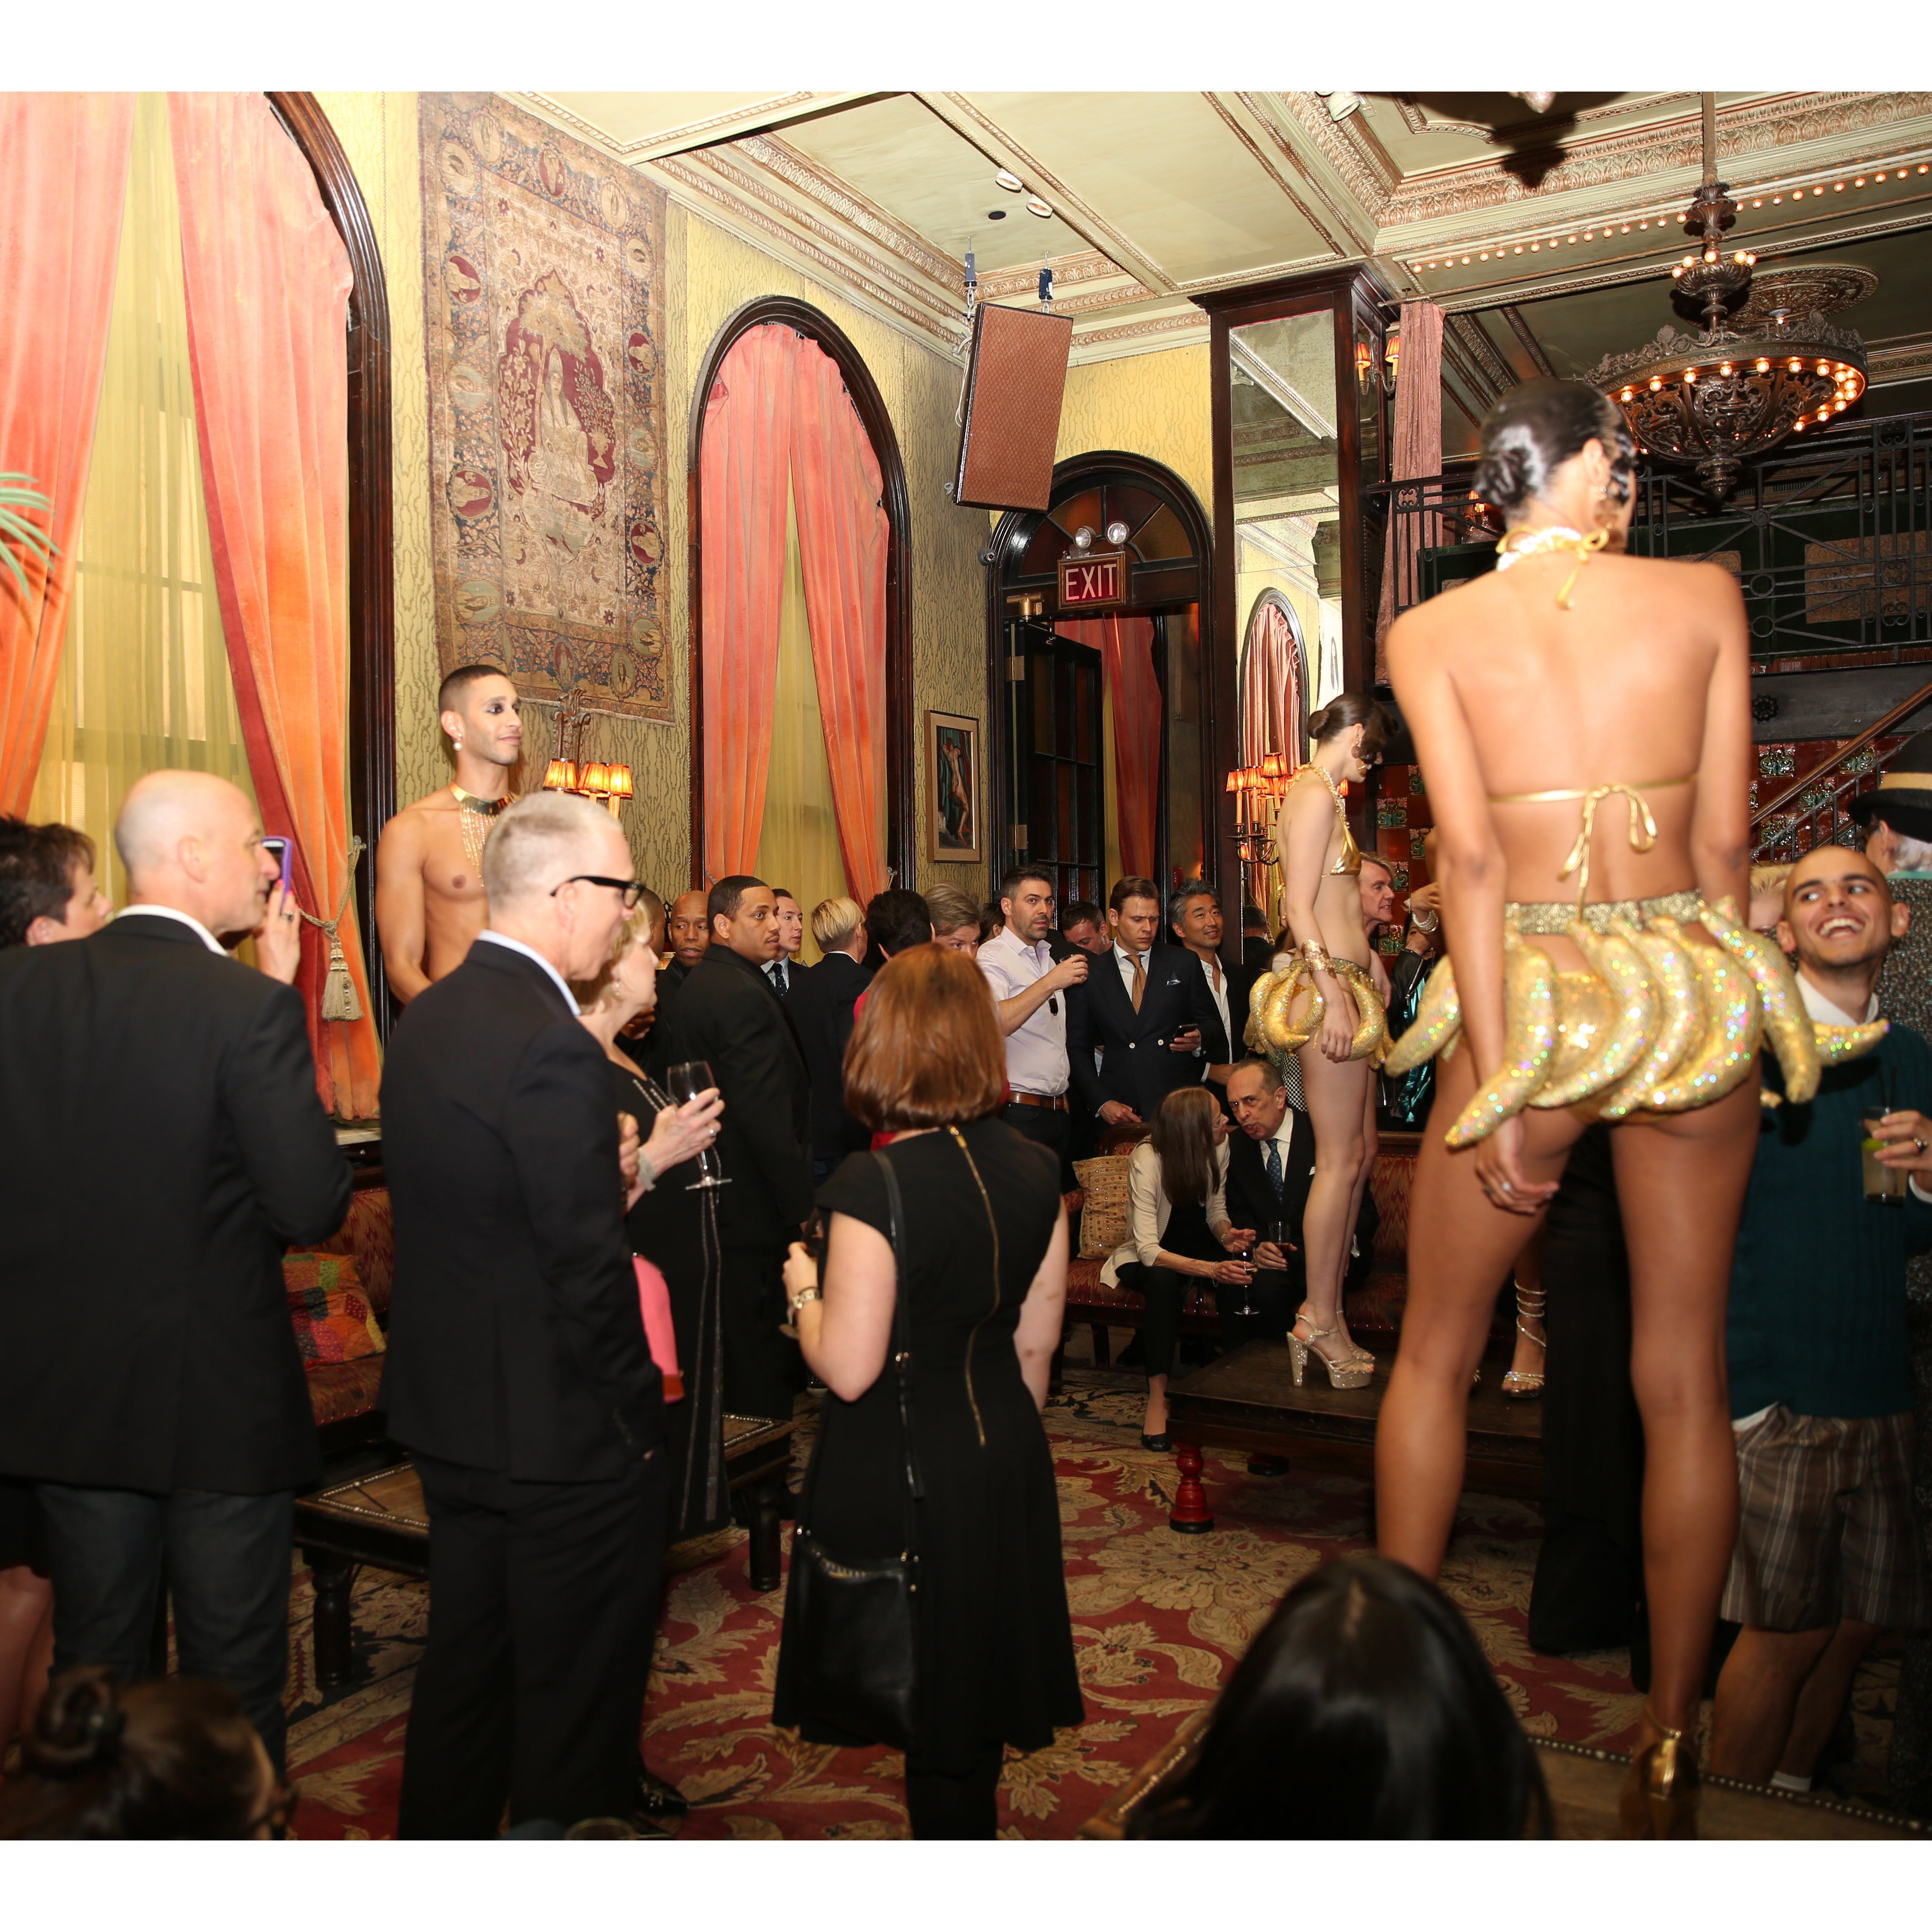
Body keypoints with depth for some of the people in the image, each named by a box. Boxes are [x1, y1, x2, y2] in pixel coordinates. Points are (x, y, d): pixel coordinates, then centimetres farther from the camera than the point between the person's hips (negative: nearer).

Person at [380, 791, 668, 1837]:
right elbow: (590, 1272, -23)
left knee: (465, 1663, 24)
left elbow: (472, 1202, 8)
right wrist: (638, 1413, -11)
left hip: (444, 1409, 9)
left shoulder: (424, 1017, 3)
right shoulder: (554, 1047, -25)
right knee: (577, 1694, 10)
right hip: (561, 1433, -8)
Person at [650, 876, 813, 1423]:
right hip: (756, 1204, -10)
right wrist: (801, 1203, -19)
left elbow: (669, 1083, 17)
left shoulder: (693, 987, 12)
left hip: (709, 1190, 10)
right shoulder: (744, 996, -19)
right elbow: (767, 1115, -23)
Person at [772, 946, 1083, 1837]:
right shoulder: (1035, 1170, -5)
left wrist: (803, 1288, -4)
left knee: (930, 1692, 15)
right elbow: (1036, 1339, 4)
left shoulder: (873, 1186, -24)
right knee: (981, 1670, 24)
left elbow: (848, 1369, -22)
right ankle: (970, 1818, 41)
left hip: (901, 1468, -5)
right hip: (1006, 1455, 6)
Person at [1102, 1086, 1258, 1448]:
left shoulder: (1219, 1147, -14)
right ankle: (1157, 1398, -32)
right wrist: (1211, 1269, -48)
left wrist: (1227, 1234, -25)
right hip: (1148, 1256, -4)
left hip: (1197, 1242, 4)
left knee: (1239, 1271, -30)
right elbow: (1149, 1251, -34)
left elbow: (1216, 1209, -1)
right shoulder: (1147, 1161, -29)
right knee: (1163, 1280, -38)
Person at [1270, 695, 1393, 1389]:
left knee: (1360, 1153, 12)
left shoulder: (1319, 795, 20)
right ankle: (1322, 1318, 4)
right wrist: (1334, 993, -22)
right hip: (1328, 984, -11)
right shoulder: (1316, 795, -10)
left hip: (1342, 984, 11)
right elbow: (1299, 907, -18)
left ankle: (1326, 1307, 19)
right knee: (1341, 1160, -5)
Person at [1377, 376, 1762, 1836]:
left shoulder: (1432, 633, -1)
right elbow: (1726, 840, 3)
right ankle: (1669, 1756, 22)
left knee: (1435, 1355, 14)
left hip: (1540, 996, -2)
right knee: (1685, 1374, 11)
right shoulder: (1704, 595, 4)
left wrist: (1498, 1083, -10)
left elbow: (1474, 859, -9)